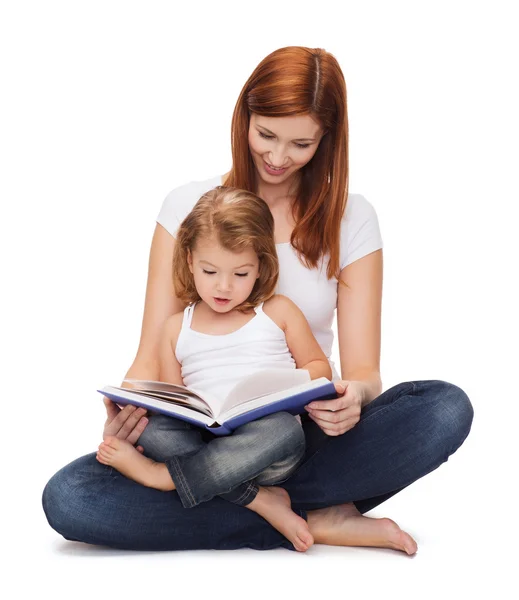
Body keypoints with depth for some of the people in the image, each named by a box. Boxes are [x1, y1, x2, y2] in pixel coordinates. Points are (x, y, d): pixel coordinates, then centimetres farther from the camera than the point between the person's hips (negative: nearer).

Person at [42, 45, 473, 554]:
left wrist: (353, 396, -27)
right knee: (66, 499, -27)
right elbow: (152, 357, 0)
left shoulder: (350, 219, 4)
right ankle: (314, 521, -21)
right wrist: (130, 407, -24)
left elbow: (363, 370, -2)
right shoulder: (189, 206, 3)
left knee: (447, 409, -27)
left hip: (307, 432, 0)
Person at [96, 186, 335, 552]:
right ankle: (259, 501, -31)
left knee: (282, 429, -37)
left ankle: (159, 475, -30)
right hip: (201, 440, 2)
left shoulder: (278, 312, 12)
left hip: (266, 451, -1)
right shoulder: (177, 328, 17)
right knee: (154, 431, -29)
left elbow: (320, 367, 16)